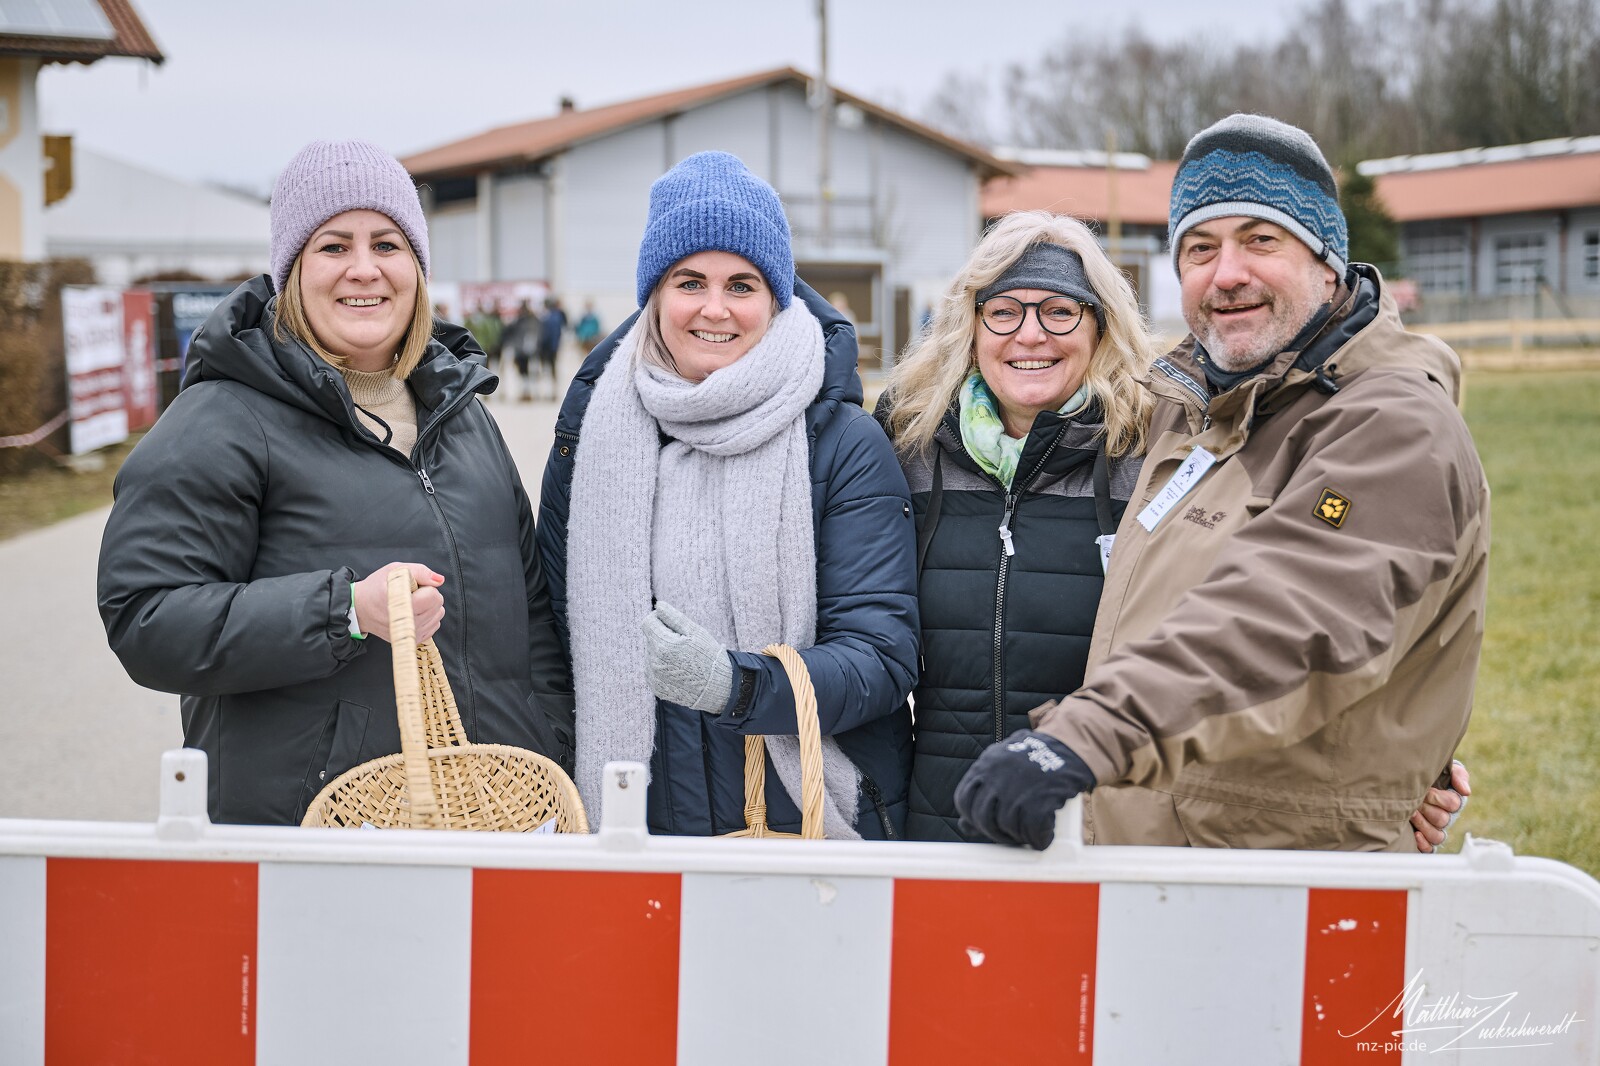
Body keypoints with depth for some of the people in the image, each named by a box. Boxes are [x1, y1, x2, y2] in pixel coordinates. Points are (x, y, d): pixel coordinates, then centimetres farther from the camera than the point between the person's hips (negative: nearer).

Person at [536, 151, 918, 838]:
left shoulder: (844, 443, -9)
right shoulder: (595, 421, 0)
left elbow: (883, 656, -15)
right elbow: (560, 624, 8)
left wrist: (734, 684, -31)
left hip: (817, 829, -2)